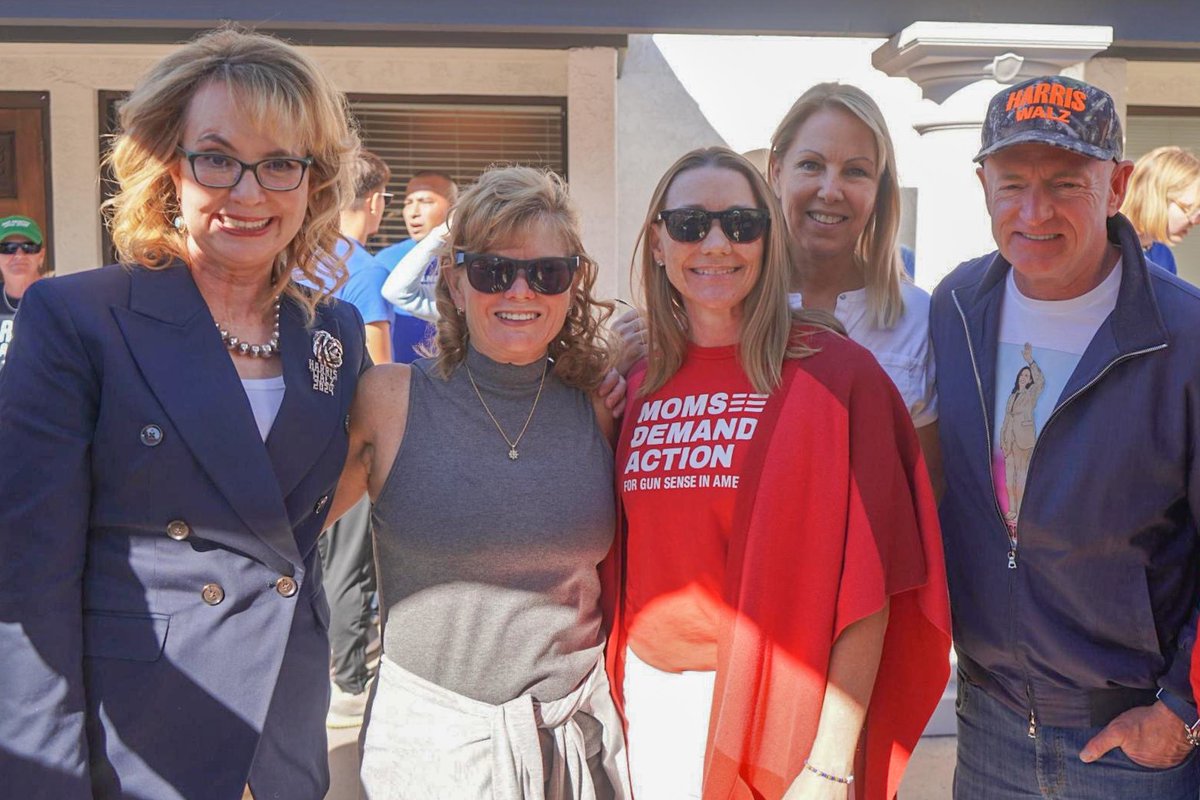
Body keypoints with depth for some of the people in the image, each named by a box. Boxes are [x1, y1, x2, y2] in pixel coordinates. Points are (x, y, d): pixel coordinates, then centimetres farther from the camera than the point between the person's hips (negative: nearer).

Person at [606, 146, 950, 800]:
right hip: (653, 699, 4)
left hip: (776, 708, -4)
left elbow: (868, 583, -13)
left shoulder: (833, 372, -11)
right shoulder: (642, 386, 3)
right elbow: (622, 562, 10)